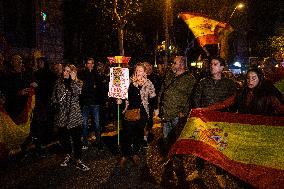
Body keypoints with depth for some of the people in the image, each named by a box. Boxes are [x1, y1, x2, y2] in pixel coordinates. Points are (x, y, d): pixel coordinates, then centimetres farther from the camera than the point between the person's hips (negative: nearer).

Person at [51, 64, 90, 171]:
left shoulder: (78, 83, 1)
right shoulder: (59, 82, 10)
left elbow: (77, 92, -21)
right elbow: (53, 96, 18)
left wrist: (72, 80, -18)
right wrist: (56, 102, 2)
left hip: (74, 114, -3)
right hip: (61, 114, 4)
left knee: (76, 137, -3)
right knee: (63, 137, 12)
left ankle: (78, 160, 7)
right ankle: (67, 156, 33)